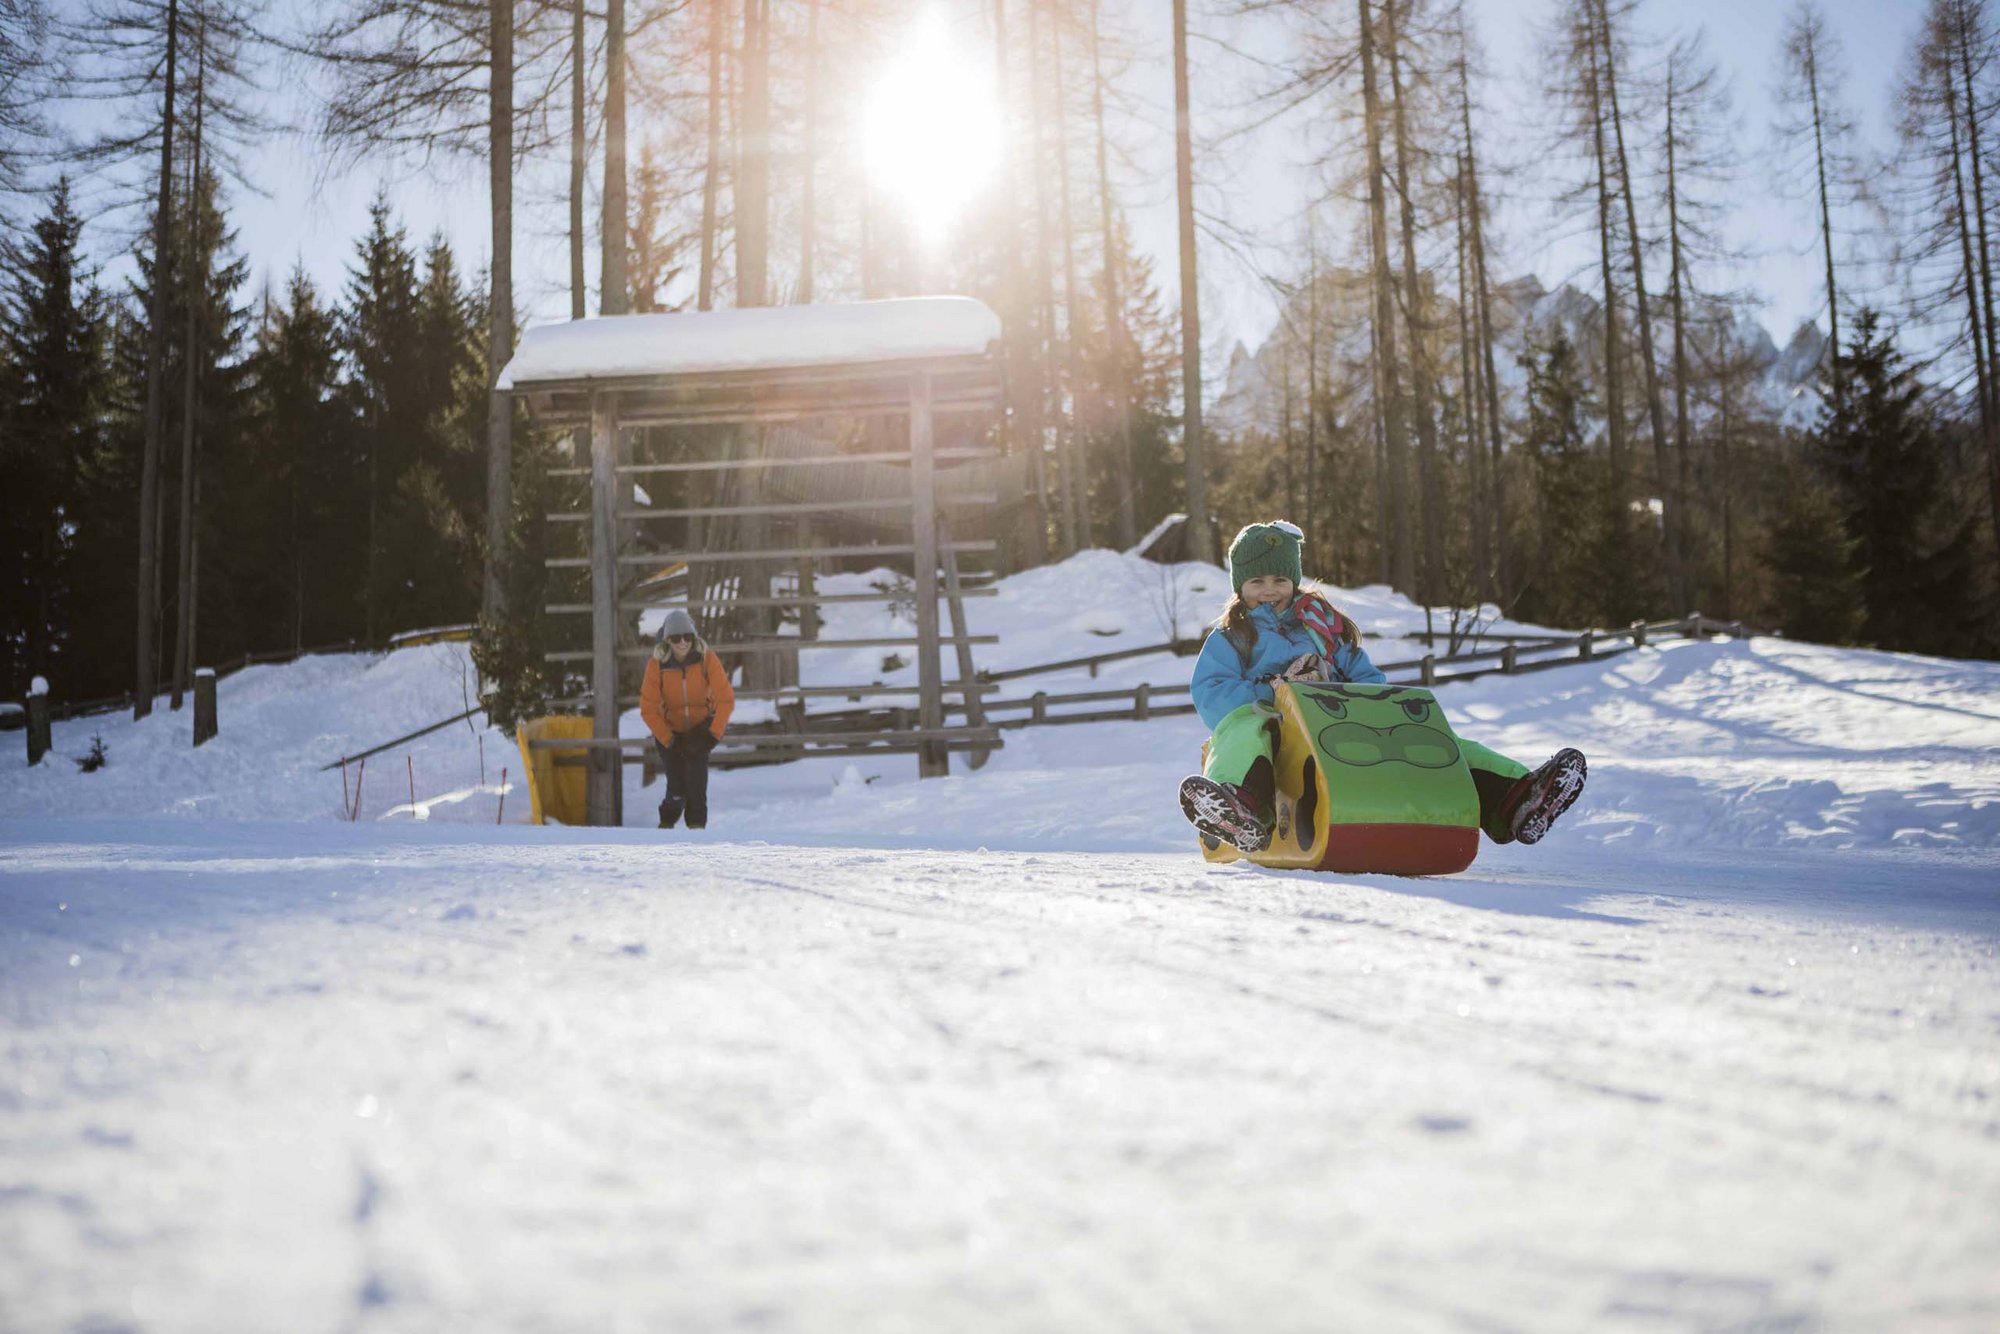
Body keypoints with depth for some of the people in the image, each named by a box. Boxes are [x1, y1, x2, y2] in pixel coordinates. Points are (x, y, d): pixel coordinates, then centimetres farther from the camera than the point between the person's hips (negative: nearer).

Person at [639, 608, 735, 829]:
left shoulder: (706, 659, -18)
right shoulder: (656, 664, -18)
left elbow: (726, 699, -14)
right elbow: (648, 709, -15)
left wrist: (713, 734, -19)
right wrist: (670, 741, -19)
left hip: (701, 727, 0)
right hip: (669, 730, 0)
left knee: (697, 768, -24)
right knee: (677, 790, -8)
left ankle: (697, 824, -9)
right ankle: (666, 824, 21)